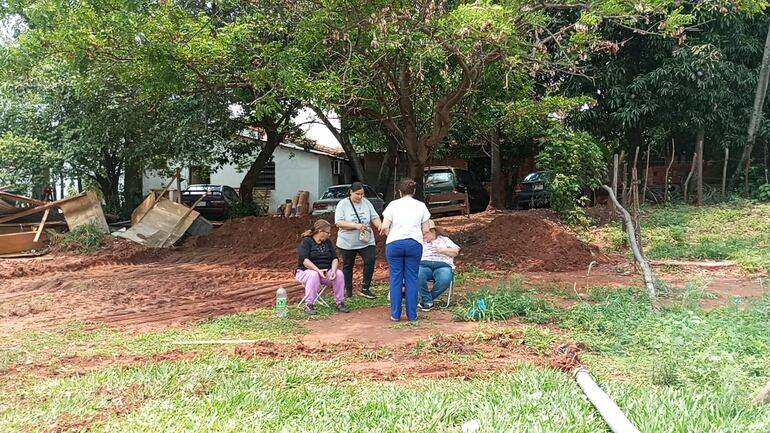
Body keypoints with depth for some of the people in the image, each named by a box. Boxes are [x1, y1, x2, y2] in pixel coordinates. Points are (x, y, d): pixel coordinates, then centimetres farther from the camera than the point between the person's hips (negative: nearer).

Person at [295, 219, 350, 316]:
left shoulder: (327, 242, 12)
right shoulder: (306, 241, -7)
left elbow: (334, 258, 4)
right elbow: (304, 260, -20)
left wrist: (333, 270, -17)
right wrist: (318, 270, -29)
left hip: (326, 271, 5)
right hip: (307, 271, -5)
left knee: (339, 274, -21)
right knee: (313, 275, -38)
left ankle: (340, 303, -14)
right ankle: (309, 305, -32)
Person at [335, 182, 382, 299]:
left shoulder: (366, 202, 3)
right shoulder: (342, 204, -7)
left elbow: (375, 217, 3)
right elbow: (338, 222, -15)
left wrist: (380, 226, -19)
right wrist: (355, 225, -25)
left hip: (366, 241, 2)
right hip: (347, 243, -2)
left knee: (370, 261, -13)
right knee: (348, 266, 10)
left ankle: (365, 289, 0)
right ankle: (348, 291, 25)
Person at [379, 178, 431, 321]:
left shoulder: (393, 205, 2)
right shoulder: (421, 205, 6)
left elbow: (384, 227, -5)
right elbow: (426, 230, 4)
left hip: (394, 244, 0)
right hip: (414, 244, 1)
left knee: (396, 279, 6)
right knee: (411, 279, 6)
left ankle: (395, 314, 10)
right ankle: (412, 314, 10)